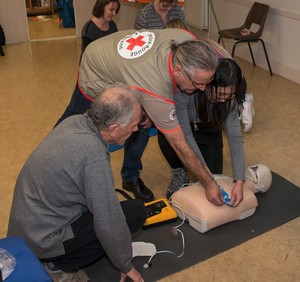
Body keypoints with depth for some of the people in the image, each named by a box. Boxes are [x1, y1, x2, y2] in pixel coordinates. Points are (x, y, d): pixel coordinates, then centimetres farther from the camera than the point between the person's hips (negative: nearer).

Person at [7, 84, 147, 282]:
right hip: (42, 241, -8)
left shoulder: (75, 121, -4)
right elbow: (109, 223, -22)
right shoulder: (94, 156, -30)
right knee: (136, 212, -9)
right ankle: (59, 265, -1)